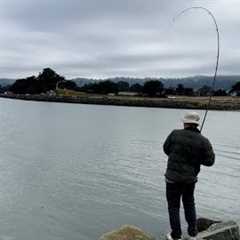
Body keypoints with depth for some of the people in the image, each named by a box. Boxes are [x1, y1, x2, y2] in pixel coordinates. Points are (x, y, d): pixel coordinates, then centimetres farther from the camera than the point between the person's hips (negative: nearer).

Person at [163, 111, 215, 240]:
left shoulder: (175, 134, -10)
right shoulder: (203, 141, -9)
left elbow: (166, 149, 4)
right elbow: (209, 161, -8)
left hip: (173, 176, -2)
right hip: (190, 178, 2)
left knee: (173, 206, 12)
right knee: (189, 203, 23)